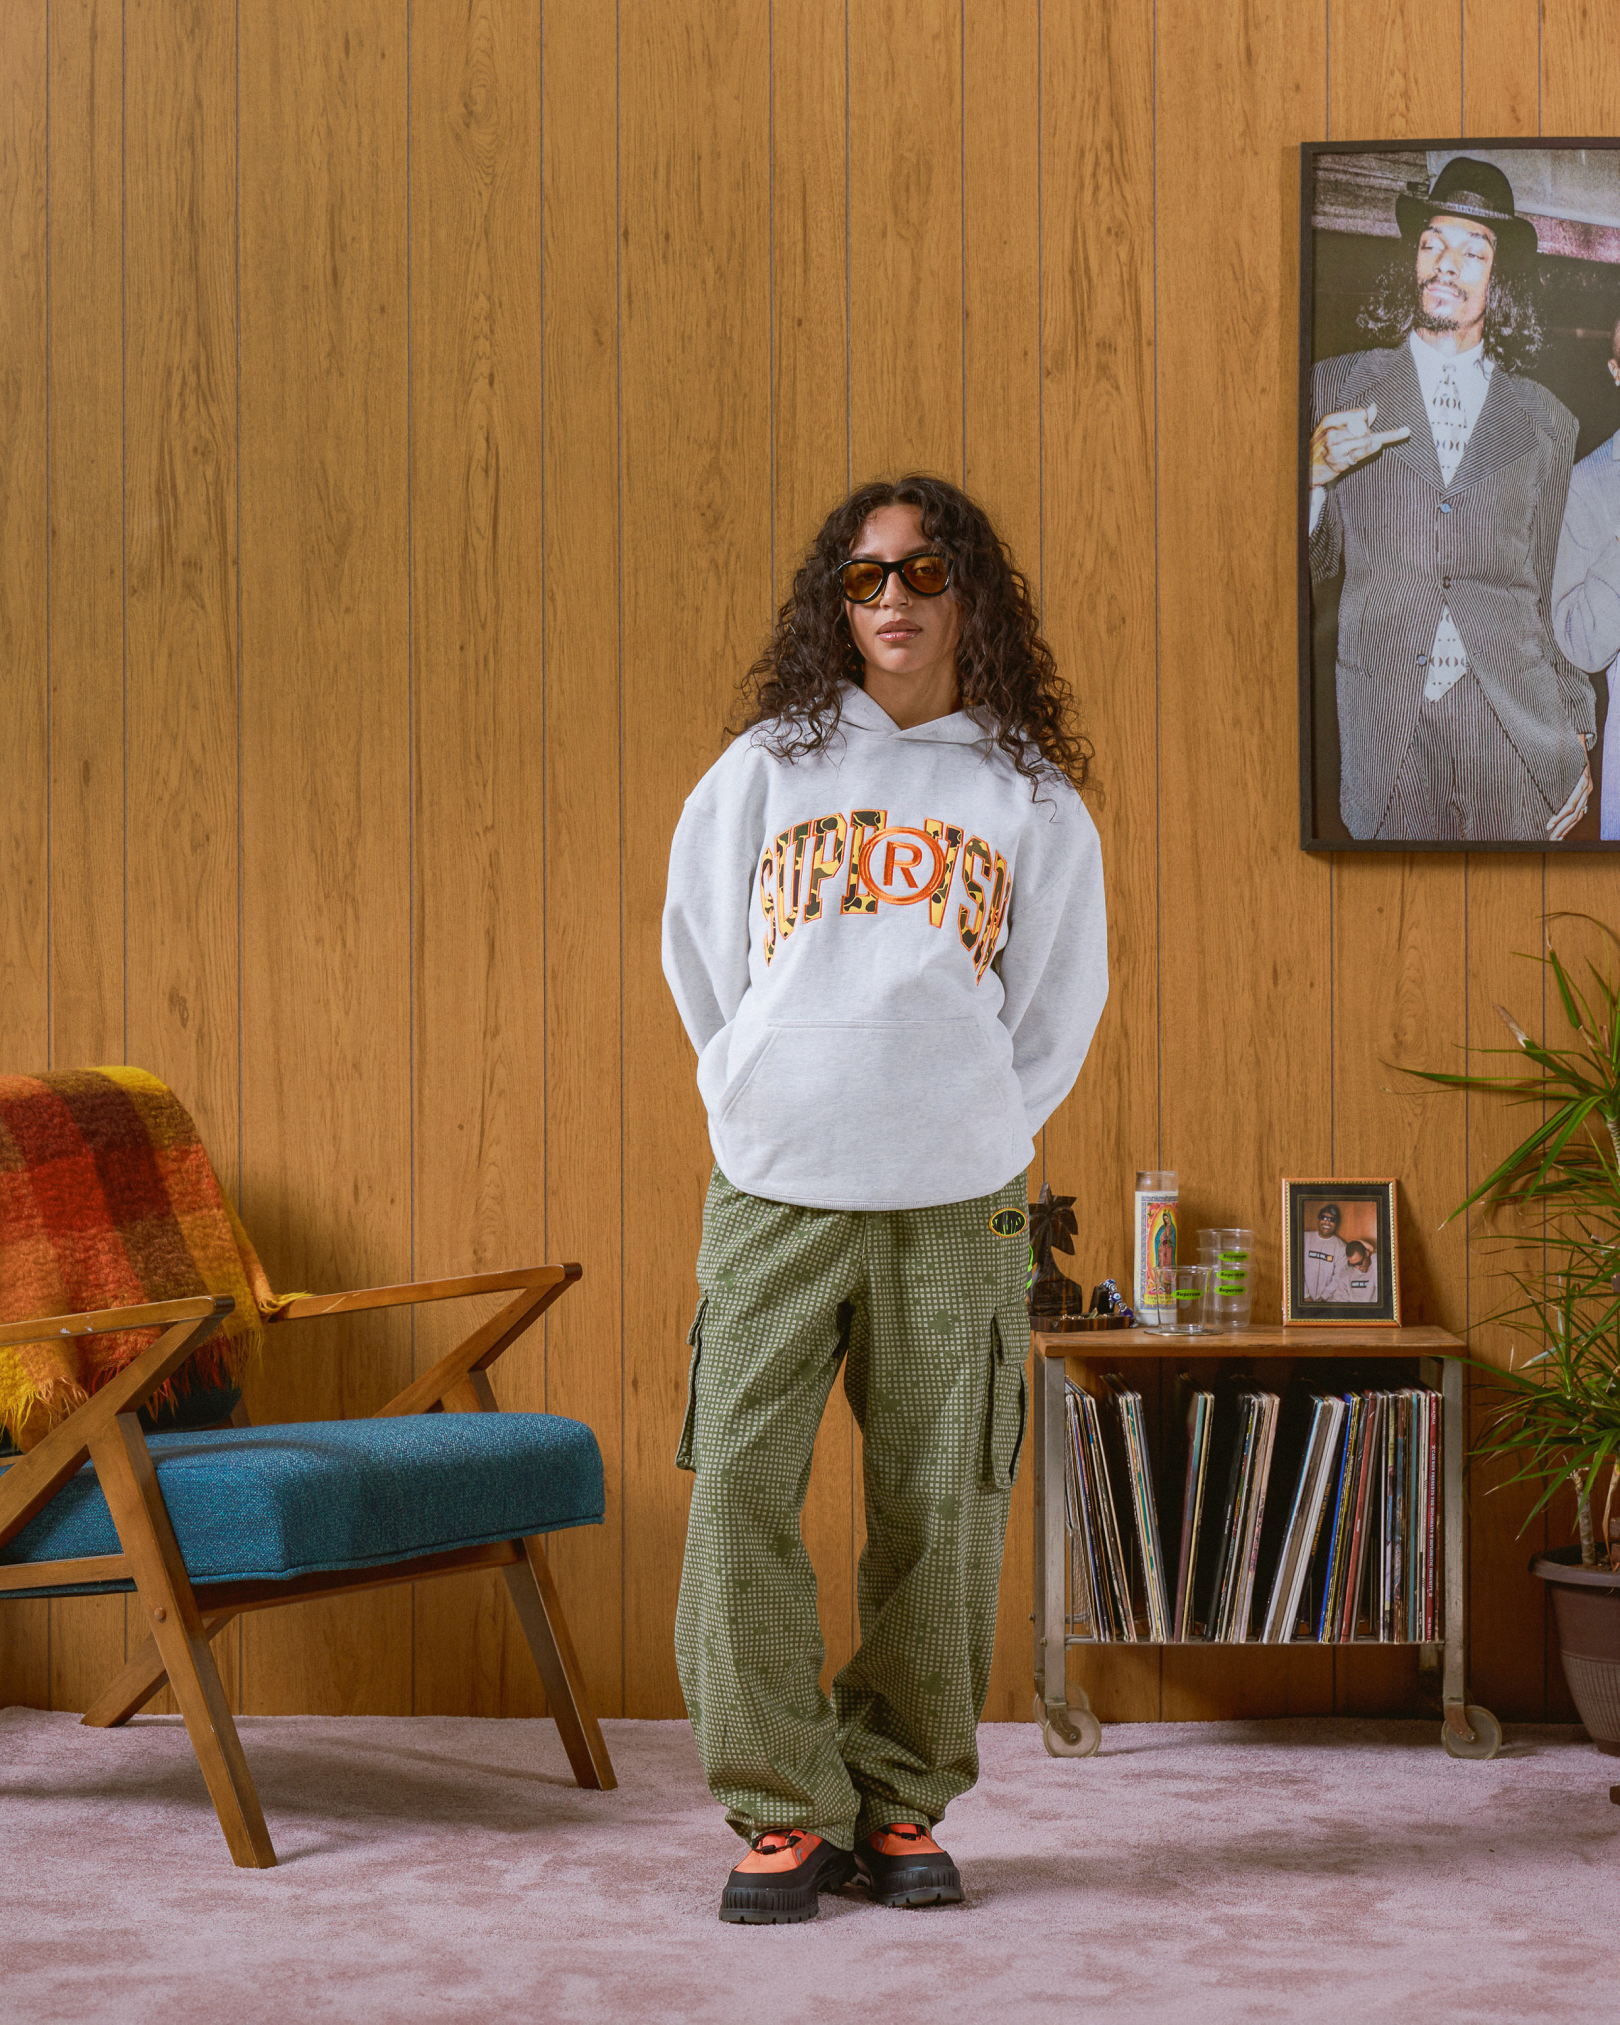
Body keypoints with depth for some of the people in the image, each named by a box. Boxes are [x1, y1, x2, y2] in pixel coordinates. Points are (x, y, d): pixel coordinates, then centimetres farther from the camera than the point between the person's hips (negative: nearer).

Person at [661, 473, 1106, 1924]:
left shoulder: (1030, 794, 8)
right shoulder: (764, 766, 8)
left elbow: (1059, 1000, 15)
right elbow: (699, 953, 16)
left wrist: (979, 1132, 12)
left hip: (958, 1207, 0)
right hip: (772, 1199, 0)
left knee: (939, 1510, 1)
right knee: (738, 1489, -9)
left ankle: (901, 1803, 15)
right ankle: (785, 1807, 1)